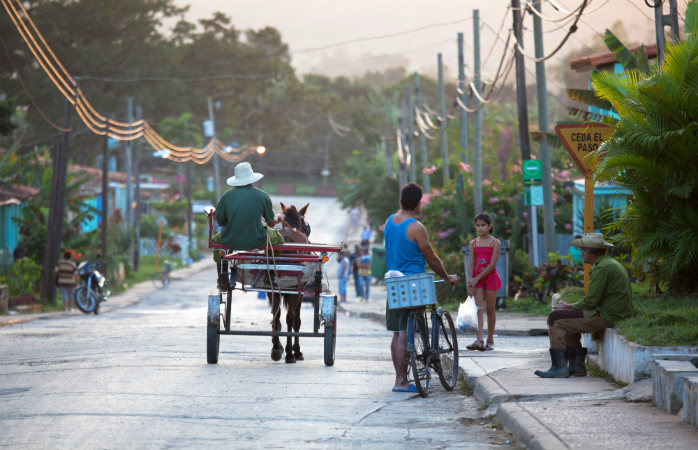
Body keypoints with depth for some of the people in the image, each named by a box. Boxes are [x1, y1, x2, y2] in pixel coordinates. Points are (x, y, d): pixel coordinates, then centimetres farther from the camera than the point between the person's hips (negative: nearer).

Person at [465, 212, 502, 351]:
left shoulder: (495, 243, -3)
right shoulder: (473, 244, 8)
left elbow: (492, 264, -10)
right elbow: (471, 263, 2)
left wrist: (476, 278, -14)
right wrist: (470, 281, -11)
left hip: (490, 278, -2)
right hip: (476, 279, 2)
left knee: (490, 309, 4)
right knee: (478, 308, -11)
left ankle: (490, 340, 14)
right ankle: (479, 340, -22)